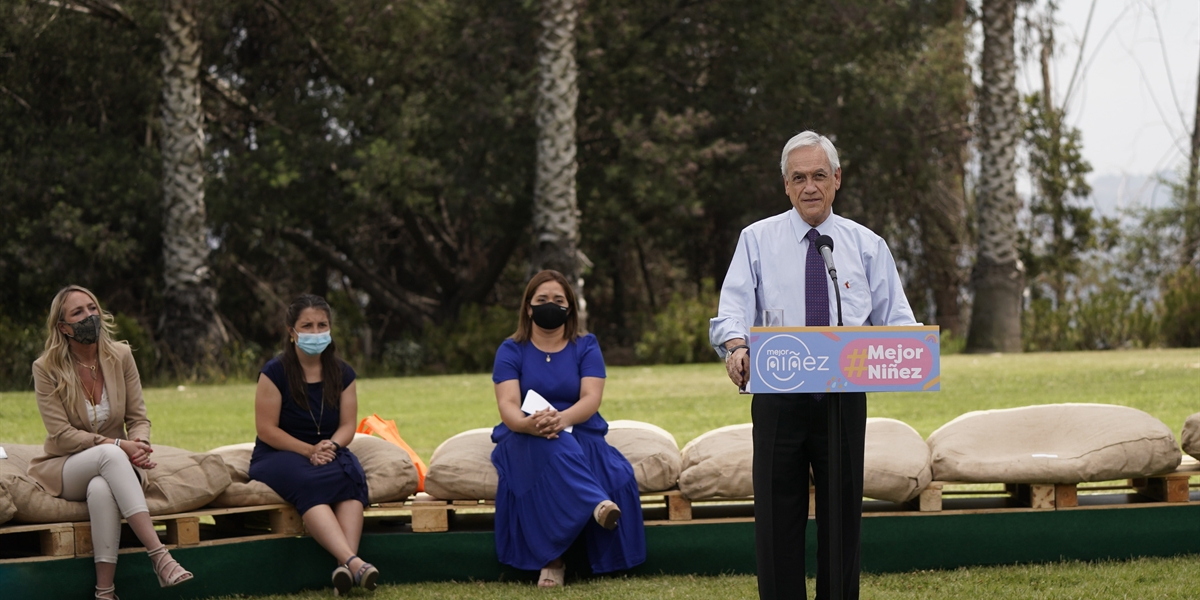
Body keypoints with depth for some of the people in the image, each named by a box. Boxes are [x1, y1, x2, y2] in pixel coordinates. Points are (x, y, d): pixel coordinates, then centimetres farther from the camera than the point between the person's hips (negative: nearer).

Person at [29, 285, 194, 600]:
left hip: (111, 467, 2)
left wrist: (139, 444, -23)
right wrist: (119, 445, -25)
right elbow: (61, 435, -14)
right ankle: (159, 556, -47)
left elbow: (138, 418, 3)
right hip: (66, 468, -2)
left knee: (101, 489, -37)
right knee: (109, 455, -37)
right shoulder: (46, 369, -8)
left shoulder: (120, 356, 0)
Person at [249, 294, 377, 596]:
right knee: (309, 482, -38)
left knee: (351, 473, -33)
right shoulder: (275, 372, -5)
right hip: (278, 455, -4)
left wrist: (331, 446, -18)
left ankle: (345, 566, -50)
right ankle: (353, 562, -56)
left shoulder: (342, 373, 8)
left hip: (327, 452, 4)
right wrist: (309, 450, -19)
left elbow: (347, 426, 5)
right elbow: (267, 429, -9)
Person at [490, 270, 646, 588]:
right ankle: (596, 504, -52)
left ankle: (552, 559, -33)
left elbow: (591, 399, -8)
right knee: (550, 446, -39)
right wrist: (529, 423, -36)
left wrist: (563, 418, -32)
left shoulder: (586, 346, 9)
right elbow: (508, 405, -10)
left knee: (616, 475, -32)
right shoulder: (511, 351, 6)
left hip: (580, 435, 1)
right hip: (524, 442, -1)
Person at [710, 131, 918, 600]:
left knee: (842, 514, 4)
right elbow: (734, 307, -7)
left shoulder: (867, 246, 10)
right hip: (778, 397, -1)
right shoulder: (757, 240, 6)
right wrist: (736, 345, -29)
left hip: (844, 397, 1)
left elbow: (895, 318, 5)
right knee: (777, 516, -2)